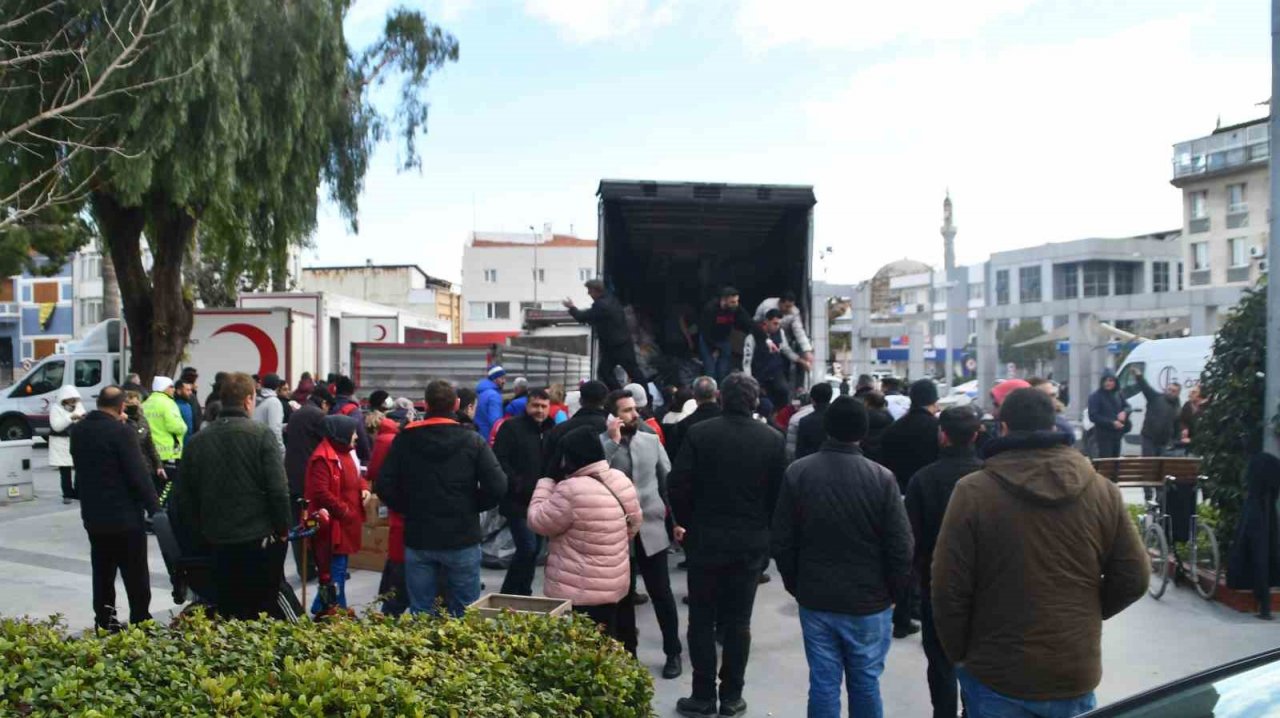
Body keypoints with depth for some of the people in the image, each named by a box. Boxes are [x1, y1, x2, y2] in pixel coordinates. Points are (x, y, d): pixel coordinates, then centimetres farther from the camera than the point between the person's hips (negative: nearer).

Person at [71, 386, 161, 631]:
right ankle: (141, 624, 6)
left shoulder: (77, 430, 4)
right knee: (136, 578, 3)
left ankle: (104, 624, 20)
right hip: (125, 516, -7)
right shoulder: (121, 431, -18)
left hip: (93, 516, 7)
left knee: (103, 575, 15)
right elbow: (139, 474, -19)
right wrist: (155, 509, -10)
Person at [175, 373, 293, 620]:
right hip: (260, 539, -4)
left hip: (218, 543, 4)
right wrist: (283, 527, -3)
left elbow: (183, 497, 8)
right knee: (267, 611, 5)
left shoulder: (197, 441, 4)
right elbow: (278, 489, -15)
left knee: (229, 614, 13)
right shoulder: (262, 435, -10)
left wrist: (201, 530, 18)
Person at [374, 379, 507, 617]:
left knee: (421, 613, 11)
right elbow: (497, 487, -13)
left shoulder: (404, 440, -1)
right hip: (462, 539, -2)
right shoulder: (473, 441, -7)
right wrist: (471, 507, 4)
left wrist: (409, 509, 11)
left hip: (418, 539, 2)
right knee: (465, 614, 10)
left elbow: (384, 487, -4)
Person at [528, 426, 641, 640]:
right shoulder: (621, 481, 1)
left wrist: (545, 483, 2)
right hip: (614, 584, 8)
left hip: (578, 592, -8)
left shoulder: (571, 490, -23)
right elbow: (634, 524, 12)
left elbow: (538, 521, -10)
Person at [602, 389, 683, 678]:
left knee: (662, 594, 7)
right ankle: (627, 653, 27)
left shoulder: (651, 441, 4)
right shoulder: (600, 443, -4)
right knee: (623, 596, 12)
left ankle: (673, 653, 21)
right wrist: (613, 441, -21)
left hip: (651, 529, 1)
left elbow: (669, 481, 8)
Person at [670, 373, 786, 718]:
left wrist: (687, 523, 6)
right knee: (738, 622, 11)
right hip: (751, 544, 2)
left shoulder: (698, 434, -9)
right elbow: (780, 494, -2)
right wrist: (764, 529, 13)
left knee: (702, 621, 9)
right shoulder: (774, 439, -5)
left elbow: (679, 487, -10)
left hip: (705, 541, -1)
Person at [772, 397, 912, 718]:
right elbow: (901, 547, -11)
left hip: (815, 599, 2)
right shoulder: (881, 477, -15)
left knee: (823, 683, 10)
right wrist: (891, 591, 6)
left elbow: (782, 541, -3)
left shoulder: (798, 472, -8)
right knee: (865, 682, 13)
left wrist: (795, 585, 11)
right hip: (869, 602, -2)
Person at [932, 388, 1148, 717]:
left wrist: (959, 654, 3)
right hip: (1077, 674, 3)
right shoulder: (1103, 491, -3)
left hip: (998, 677, -3)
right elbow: (1134, 579, 2)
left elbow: (949, 589, -13)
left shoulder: (972, 492, -14)